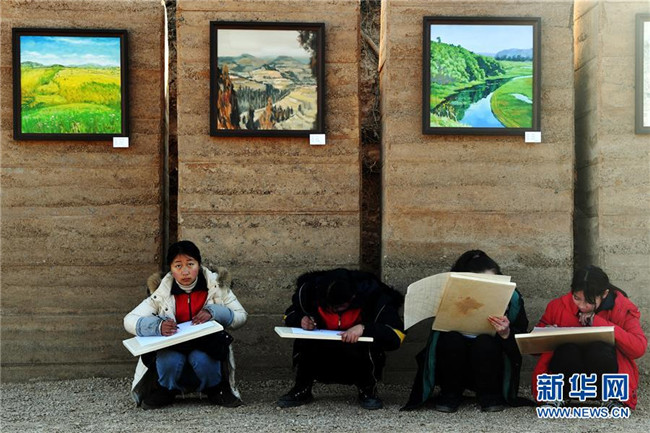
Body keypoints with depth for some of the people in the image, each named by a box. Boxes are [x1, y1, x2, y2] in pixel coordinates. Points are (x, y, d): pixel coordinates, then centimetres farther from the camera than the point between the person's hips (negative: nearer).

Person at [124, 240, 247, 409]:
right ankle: (165, 390, 1)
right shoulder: (162, 294, -7)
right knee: (169, 362, -35)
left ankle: (215, 389, -1)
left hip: (207, 347, 0)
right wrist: (158, 326, -32)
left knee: (201, 359, -36)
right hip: (173, 348, 0)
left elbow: (241, 316, -1)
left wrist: (213, 312, -21)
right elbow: (129, 320, -11)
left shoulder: (215, 285, -5)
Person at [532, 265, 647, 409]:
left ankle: (611, 397, -6)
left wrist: (598, 323, -20)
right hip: (567, 379, 1)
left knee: (599, 349, -34)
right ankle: (559, 397, -6)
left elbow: (639, 348, -17)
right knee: (568, 348, -33)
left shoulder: (623, 309, -2)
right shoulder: (558, 306, 2)